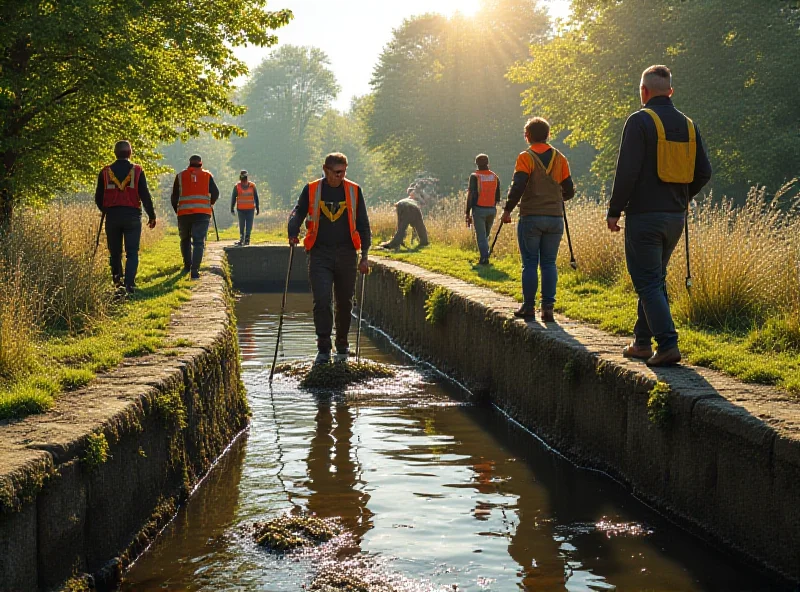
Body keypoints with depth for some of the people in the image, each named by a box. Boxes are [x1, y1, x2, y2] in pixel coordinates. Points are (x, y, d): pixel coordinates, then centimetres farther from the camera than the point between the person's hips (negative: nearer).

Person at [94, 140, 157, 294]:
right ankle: (129, 284, -11)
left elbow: (98, 198, 8)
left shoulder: (105, 172, 3)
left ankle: (117, 280, 18)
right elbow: (145, 196, -3)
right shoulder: (137, 171, -2)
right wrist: (152, 216, 8)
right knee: (132, 253, 0)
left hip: (112, 216, 2)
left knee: (115, 252, 14)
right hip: (132, 216, -2)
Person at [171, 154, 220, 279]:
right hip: (203, 213, -1)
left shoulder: (180, 176, 9)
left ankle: (187, 265, 22)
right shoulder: (207, 175, 8)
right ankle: (195, 270, -13)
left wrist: (177, 210, 24)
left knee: (185, 240, 20)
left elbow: (174, 197, 9)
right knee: (199, 242, -2)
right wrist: (210, 204, 22)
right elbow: (215, 193, 3)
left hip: (184, 213, 1)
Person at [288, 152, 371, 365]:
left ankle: (342, 346, 25)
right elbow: (297, 213, 8)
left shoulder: (354, 191, 4)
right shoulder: (312, 190, 2)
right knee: (321, 301, -12)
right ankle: (323, 349, -7)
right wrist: (293, 234, -13)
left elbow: (363, 225, 7)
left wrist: (364, 256, 1)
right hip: (320, 254, -1)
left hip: (346, 254, 1)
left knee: (345, 302, 9)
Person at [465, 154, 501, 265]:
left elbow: (470, 196, -10)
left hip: (479, 209, -4)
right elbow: (498, 197, 9)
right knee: (486, 234, 18)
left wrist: (468, 213, -6)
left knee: (481, 236, 0)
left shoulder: (474, 176, -7)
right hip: (492, 210, 4)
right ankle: (485, 256, 18)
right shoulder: (495, 177, 6)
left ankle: (484, 258, -8)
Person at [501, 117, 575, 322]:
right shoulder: (560, 158, 8)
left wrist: (507, 210, -4)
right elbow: (569, 191, 10)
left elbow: (517, 187, -15)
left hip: (531, 218, -3)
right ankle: (548, 307, 3)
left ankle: (528, 307, 5)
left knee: (530, 264, 2)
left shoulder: (526, 157, -5)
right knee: (549, 263, 7)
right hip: (555, 218, 4)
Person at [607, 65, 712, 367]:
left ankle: (668, 345, -13)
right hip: (676, 217, 7)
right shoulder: (688, 125, 9)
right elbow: (703, 173, 10)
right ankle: (642, 342, 24)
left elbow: (627, 171, -16)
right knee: (655, 279, 18)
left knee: (648, 283, -4)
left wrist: (614, 211, -7)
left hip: (644, 215, -7)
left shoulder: (640, 121, -10)